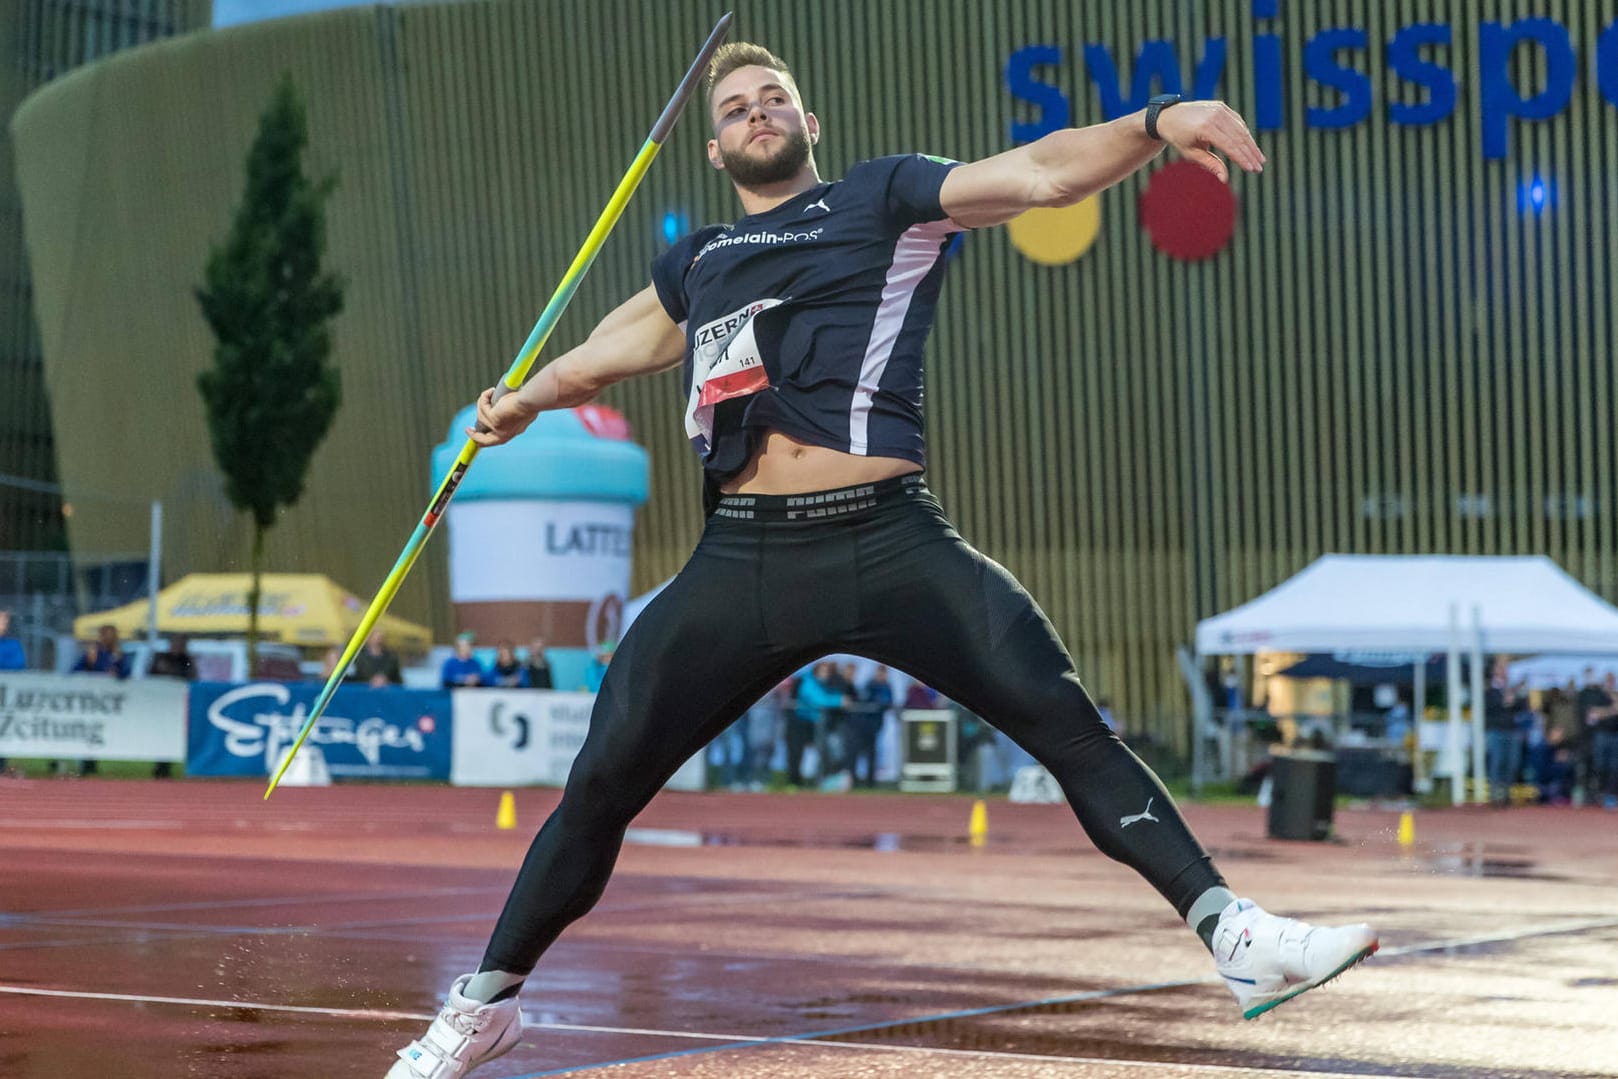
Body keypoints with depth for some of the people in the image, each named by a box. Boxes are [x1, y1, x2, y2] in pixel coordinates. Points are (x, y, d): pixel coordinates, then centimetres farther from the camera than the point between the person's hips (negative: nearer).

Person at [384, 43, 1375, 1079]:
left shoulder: (886, 197, 11)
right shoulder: (697, 261, 23)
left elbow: (1041, 173, -3)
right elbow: (608, 352, 42)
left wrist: (1156, 121, -17)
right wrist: (528, 400, 29)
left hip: (888, 542, -3)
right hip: (742, 558, 3)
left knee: (1069, 724, -17)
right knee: (602, 781, 0)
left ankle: (1233, 932, -15)